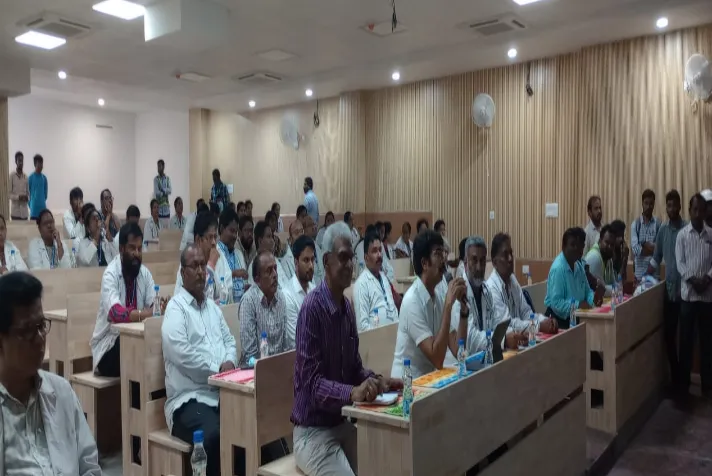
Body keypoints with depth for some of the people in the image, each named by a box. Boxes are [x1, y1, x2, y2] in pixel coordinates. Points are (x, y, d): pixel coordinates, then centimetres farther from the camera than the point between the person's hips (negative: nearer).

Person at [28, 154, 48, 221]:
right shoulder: (31, 177, -5)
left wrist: (42, 202, 13)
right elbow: (28, 193, 1)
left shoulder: (44, 177, 7)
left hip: (42, 208, 4)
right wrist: (31, 205, 4)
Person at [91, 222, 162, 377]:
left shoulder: (144, 272, 2)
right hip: (109, 344, -5)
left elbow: (153, 304, -8)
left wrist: (159, 307, -32)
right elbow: (116, 313, -31)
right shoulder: (110, 274, -16)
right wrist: (146, 314, -45)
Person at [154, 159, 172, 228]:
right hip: (158, 205, -3)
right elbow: (156, 192, -10)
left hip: (166, 205, 3)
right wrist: (165, 192, -8)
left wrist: (163, 190, -18)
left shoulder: (168, 178, 7)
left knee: (167, 224, 3)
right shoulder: (155, 179, -1)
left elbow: (170, 190, -5)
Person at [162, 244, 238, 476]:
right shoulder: (175, 309, -3)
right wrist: (218, 370, -12)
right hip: (189, 398, -6)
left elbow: (230, 341, 19)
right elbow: (183, 355, -17)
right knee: (214, 435, -33)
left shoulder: (213, 306, 20)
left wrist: (229, 363, -2)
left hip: (221, 393, 6)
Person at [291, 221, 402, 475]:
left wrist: (375, 380, -5)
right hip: (312, 431, -7)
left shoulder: (348, 307, 5)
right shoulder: (311, 307, -19)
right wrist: (352, 393, -35)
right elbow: (311, 381, -24)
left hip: (342, 423, 7)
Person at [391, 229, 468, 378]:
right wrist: (448, 304, -24)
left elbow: (458, 351, 2)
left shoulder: (439, 297, 5)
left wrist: (464, 309, -8)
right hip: (406, 382, -7)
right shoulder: (412, 301, -18)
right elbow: (437, 359, -23)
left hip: (427, 377, 7)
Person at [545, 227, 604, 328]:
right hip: (559, 319, -8)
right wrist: (577, 305, -28)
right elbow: (556, 303, -22)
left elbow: (586, 291, 14)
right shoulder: (558, 268, -19)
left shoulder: (579, 265, 6)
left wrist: (594, 298, -6)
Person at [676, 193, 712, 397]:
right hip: (688, 293, -1)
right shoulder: (682, 234, 2)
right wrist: (693, 279, -16)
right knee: (686, 339, 4)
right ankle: (683, 383, 14)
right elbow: (680, 263, -3)